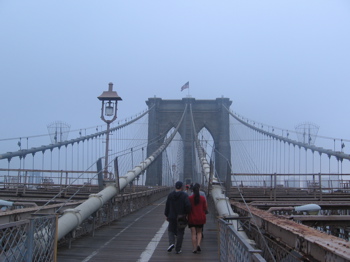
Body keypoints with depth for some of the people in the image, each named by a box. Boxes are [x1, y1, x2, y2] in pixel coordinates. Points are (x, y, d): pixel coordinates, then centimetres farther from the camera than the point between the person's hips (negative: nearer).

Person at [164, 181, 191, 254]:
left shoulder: (170, 195, -1)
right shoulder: (184, 195, -10)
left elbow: (167, 206, 1)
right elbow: (188, 205, -19)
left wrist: (166, 215, 11)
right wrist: (187, 213, -1)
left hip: (172, 217, 2)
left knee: (171, 230, 17)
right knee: (180, 233, 8)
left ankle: (171, 243, -8)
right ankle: (178, 249, 10)